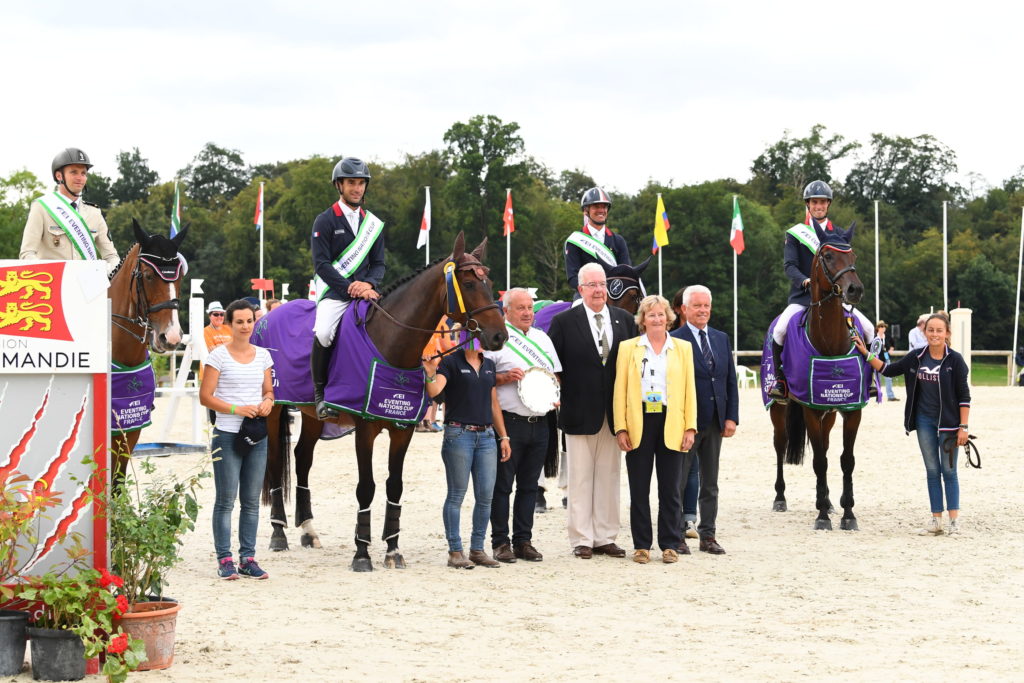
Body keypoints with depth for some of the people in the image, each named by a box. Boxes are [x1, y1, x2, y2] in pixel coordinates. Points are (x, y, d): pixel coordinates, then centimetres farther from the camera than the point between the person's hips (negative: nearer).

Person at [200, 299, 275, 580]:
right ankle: (224, 560, 3)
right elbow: (205, 396, -8)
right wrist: (237, 409, -19)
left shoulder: (262, 355, 9)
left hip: (257, 437, 5)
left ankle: (248, 558, 14)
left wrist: (267, 402, -6)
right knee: (226, 500, -1)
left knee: (251, 501, 8)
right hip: (227, 435, -5)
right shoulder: (219, 356, -5)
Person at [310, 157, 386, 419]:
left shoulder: (373, 224, 15)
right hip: (334, 292, -4)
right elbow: (321, 264, -7)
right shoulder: (325, 221, 1)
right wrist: (350, 288, -17)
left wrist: (368, 284, -10)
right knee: (323, 333, -31)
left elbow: (378, 264, 13)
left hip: (365, 290, 4)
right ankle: (320, 393, -14)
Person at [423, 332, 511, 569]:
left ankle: (477, 549, 13)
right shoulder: (450, 362, -4)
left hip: (486, 436, 6)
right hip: (459, 434, -6)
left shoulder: (488, 365, 14)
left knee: (486, 496, 4)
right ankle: (455, 551, 4)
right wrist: (431, 373, -37)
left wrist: (503, 436, 17)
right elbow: (434, 391, -18)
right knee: (457, 495, -1)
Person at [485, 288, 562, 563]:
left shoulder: (543, 339, 16)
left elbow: (556, 374, 24)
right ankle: (501, 542, 4)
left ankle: (523, 541, 14)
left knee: (529, 485, 8)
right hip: (509, 422, -5)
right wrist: (505, 378, -18)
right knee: (502, 485, -1)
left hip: (540, 423, 5)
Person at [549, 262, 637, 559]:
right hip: (580, 412, -3)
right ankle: (581, 540, 6)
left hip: (614, 412, 3)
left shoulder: (624, 320, 8)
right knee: (580, 478, 1)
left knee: (609, 477, 8)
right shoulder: (563, 321, -1)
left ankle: (605, 538, 14)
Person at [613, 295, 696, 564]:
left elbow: (689, 390, 7)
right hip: (639, 424, 0)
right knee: (639, 488, 2)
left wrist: (690, 428, -2)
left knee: (671, 489, 2)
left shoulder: (683, 348, 10)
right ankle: (641, 545, 9)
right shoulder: (628, 348, 7)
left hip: (671, 425, 0)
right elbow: (620, 390, 3)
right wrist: (621, 428, -5)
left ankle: (670, 545, 9)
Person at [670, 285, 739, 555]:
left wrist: (731, 418, 2)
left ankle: (708, 535, 17)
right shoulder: (674, 340, -9)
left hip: (715, 422, 6)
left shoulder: (721, 339, 10)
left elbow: (731, 381, 11)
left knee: (710, 483, 10)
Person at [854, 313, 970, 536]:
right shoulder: (916, 358, 1)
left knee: (948, 471, 1)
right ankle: (936, 520, 13)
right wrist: (866, 353, 2)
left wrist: (963, 427, -13)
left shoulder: (955, 360, -10)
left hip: (948, 422, -4)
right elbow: (889, 370, 12)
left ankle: (954, 520, 7)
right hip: (924, 421, 4)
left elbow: (964, 396, -9)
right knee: (932, 471, 8)